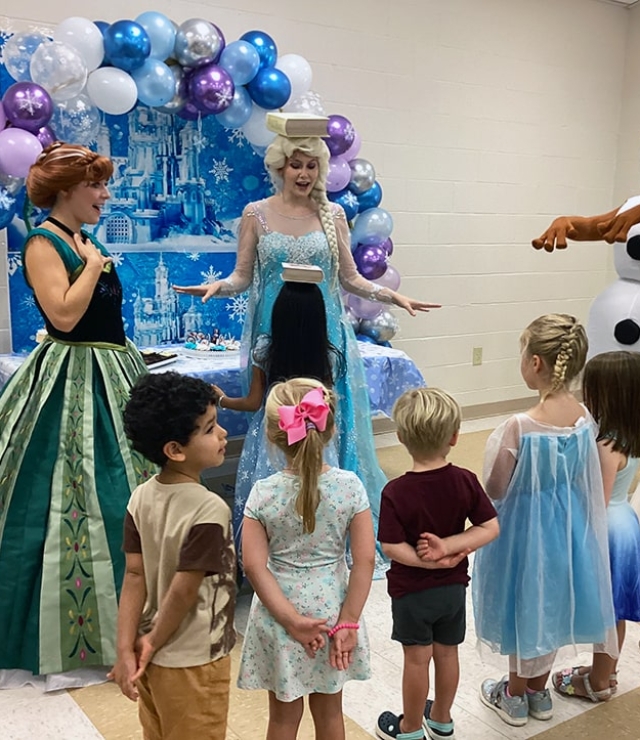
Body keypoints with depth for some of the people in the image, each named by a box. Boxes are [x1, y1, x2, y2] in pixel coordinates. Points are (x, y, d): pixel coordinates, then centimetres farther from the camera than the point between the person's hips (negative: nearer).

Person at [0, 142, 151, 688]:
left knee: (123, 501, 14)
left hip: (112, 376, 9)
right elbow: (64, 314, -24)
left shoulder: (86, 242, 16)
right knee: (75, 505, -5)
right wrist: (93, 264, -12)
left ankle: (120, 622, 29)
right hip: (72, 384, -9)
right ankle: (64, 644, 8)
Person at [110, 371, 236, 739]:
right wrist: (153, 642, -9)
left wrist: (126, 649, -5)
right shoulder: (209, 510, -27)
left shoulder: (141, 498, -6)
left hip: (151, 656, 6)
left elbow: (135, 576, -6)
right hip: (194, 663, -6)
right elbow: (184, 590, -24)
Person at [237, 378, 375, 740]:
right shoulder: (350, 486, -14)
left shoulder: (263, 494, -16)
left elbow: (255, 567, -16)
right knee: (330, 711, 22)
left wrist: (290, 619, -12)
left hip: (280, 617, -1)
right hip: (332, 612, 1)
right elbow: (365, 560, -13)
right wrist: (347, 622, -7)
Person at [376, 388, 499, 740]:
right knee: (447, 653, 21)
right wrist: (449, 546, -18)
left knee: (417, 659, 13)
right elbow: (490, 528, -11)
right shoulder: (466, 481, -13)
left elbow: (392, 548, -24)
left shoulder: (395, 492, -23)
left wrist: (432, 561, -17)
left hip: (412, 591, -4)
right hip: (453, 587, 4)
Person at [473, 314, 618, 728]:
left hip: (528, 525, -6)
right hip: (567, 522, 6)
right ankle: (539, 691, 42)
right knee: (551, 602, 22)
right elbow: (582, 477, 3)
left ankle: (515, 696, 36)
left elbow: (496, 490, -18)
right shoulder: (585, 418, -10)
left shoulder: (521, 428, -29)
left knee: (527, 604, 15)